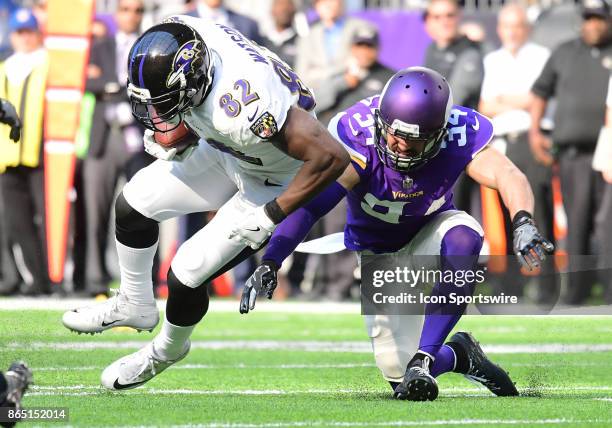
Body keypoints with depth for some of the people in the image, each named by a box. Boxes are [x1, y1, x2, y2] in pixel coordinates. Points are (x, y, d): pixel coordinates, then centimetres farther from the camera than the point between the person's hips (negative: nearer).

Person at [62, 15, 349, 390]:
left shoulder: (245, 110, -46)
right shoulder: (181, 33, -25)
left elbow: (331, 157, -41)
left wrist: (268, 218, -31)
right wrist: (177, 132, -11)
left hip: (275, 186, -7)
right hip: (225, 152, 7)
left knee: (186, 277, -5)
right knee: (133, 204, 12)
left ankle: (167, 350, 29)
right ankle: (135, 305, 38)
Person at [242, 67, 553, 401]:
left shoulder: (458, 134, -27)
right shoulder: (358, 136, -32)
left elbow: (507, 175, -40)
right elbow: (310, 203, -39)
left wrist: (523, 222, -61)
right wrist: (269, 263, -50)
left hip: (429, 234, 0)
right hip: (377, 253, 0)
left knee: (462, 238, -38)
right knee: (398, 372, -9)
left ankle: (423, 359, -33)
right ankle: (458, 356, 26)